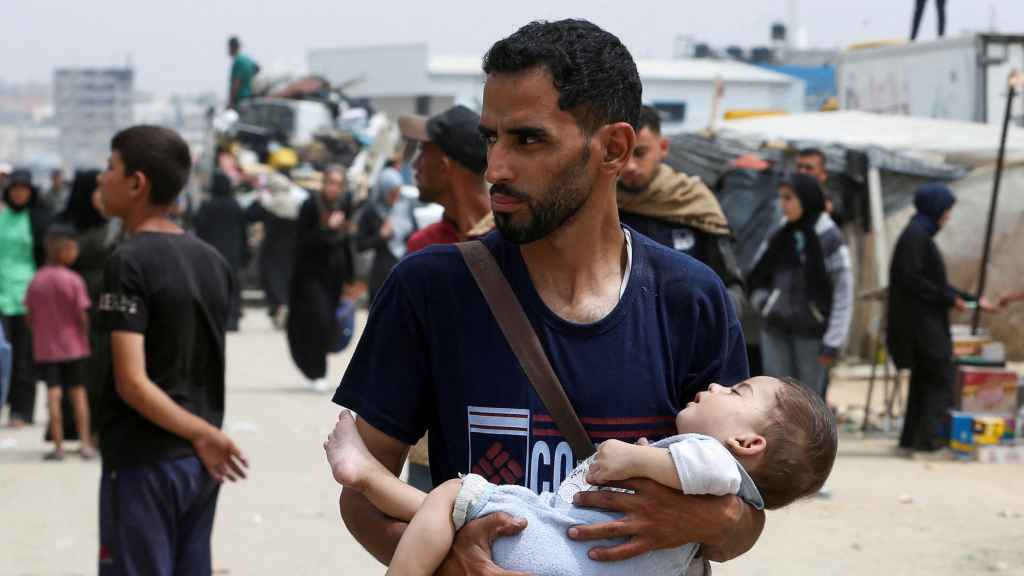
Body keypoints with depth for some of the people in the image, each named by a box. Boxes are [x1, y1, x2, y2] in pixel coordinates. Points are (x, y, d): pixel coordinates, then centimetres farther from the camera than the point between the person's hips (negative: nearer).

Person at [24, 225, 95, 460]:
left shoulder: (36, 281, -2)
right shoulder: (73, 280, -13)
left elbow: (29, 317, 2)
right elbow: (82, 316, -12)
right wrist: (84, 335, 6)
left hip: (45, 349, 2)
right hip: (73, 346, -2)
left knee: (53, 394, 2)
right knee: (78, 392, 8)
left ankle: (58, 446, 0)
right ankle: (85, 443, 6)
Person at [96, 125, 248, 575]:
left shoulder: (129, 262, -15)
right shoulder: (212, 261, 8)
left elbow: (132, 382, -21)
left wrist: (201, 434, -15)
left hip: (143, 462, -7)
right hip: (198, 463, 7)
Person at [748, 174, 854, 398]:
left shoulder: (828, 239, -7)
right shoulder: (779, 237, 7)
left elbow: (843, 293, -9)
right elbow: (755, 279, 19)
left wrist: (833, 342, -13)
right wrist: (765, 303, 0)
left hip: (811, 332, -4)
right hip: (775, 330, 4)